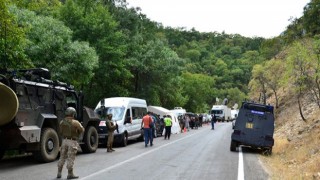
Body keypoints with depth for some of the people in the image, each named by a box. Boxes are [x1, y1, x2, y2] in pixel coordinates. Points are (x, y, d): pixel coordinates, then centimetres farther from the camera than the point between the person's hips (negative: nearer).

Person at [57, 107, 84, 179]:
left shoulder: (62, 122, 3)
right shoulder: (75, 123, -15)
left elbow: (61, 132, 12)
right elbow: (82, 130, -3)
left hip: (64, 140, 5)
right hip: (72, 141, -5)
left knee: (62, 157, 14)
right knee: (70, 158, 1)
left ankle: (59, 173, 19)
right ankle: (70, 174, 7)